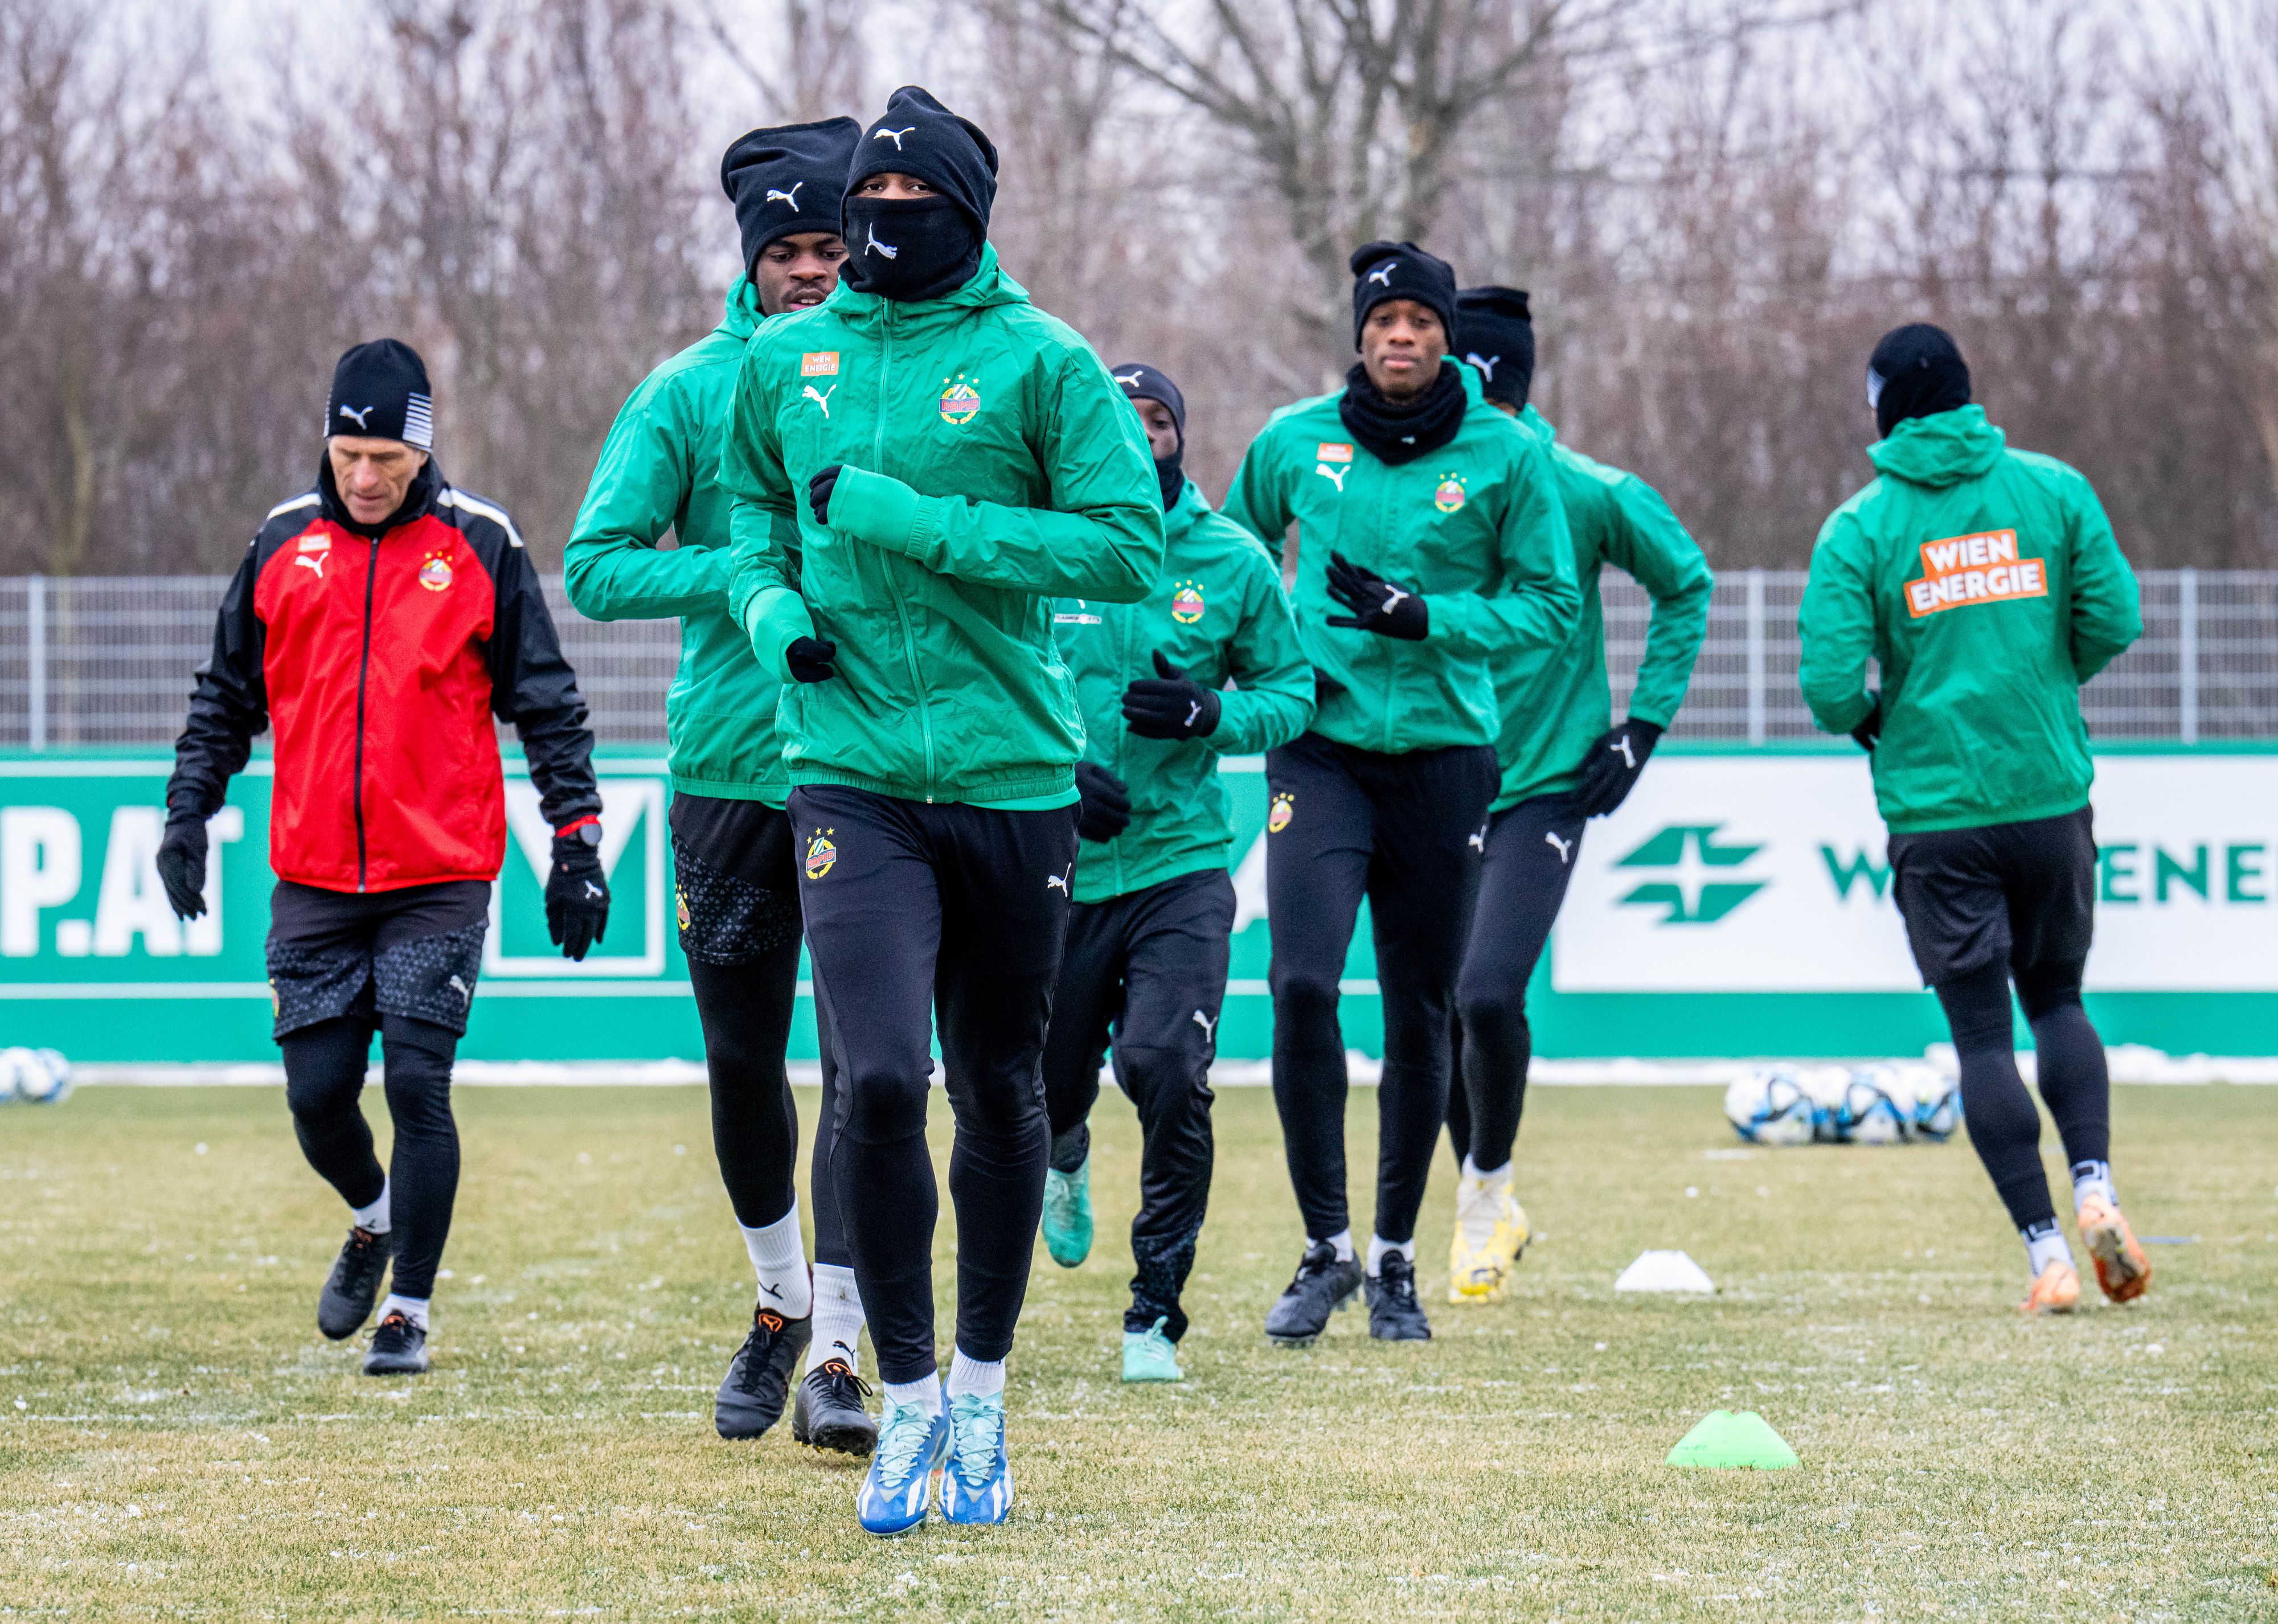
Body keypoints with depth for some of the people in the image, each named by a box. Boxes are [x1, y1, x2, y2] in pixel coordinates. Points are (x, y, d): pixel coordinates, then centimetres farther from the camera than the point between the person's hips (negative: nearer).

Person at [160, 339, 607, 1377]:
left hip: (441, 879, -3)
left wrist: (576, 842, 0)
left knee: (417, 1085, -9)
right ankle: (374, 1222, 33)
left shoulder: (479, 545, 0)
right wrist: (187, 813, 7)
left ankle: (410, 1312, 2)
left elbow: (548, 705, 4)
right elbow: (227, 697, 16)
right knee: (317, 1092, 2)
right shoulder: (283, 544, 7)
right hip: (313, 881, 3)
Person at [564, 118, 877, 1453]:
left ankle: (839, 1351, -5)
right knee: (743, 1057, 8)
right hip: (730, 771, 1)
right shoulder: (692, 392, 3)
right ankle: (779, 1302, 30)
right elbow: (597, 567, -2)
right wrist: (752, 578, -14)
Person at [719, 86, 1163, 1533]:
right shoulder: (785, 363, 8)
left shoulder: (1042, 363, -3)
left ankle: (983, 1395, 27)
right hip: (852, 777, 1)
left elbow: (1133, 546, -11)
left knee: (1001, 1092, 10)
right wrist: (771, 603, 2)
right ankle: (908, 1398, -1)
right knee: (880, 1080, -15)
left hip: (1014, 777, -1)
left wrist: (906, 519, -16)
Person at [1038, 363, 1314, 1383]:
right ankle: (1064, 1156, 50)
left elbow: (1290, 693, 7)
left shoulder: (1233, 563, 0)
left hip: (1181, 863, -1)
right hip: (1058, 866, 1)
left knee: (1166, 1071, -18)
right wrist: (1054, 769, -14)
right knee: (1047, 1080, 9)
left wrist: (1207, 713, -13)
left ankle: (1155, 1312, -4)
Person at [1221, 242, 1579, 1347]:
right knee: (1302, 985, -17)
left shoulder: (1506, 456, -2)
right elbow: (1230, 558, 20)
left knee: (1422, 1017, 7)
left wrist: (1427, 616, -13)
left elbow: (1551, 603, 0)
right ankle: (1324, 1248, -5)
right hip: (1319, 747, 0)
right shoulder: (1294, 442, 3)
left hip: (1442, 751, 0)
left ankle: (1396, 1257, 22)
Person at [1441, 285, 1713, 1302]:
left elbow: (1685, 586, 7)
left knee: (1489, 995, -18)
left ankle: (1490, 1183, 6)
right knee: (1437, 1009, 6)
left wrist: (1643, 726, 2)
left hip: (1543, 787, -3)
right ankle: (1485, 1213, 27)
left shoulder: (1585, 495, -10)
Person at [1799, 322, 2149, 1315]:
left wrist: (1866, 728, 12)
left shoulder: (1859, 527, -5)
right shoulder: (2052, 489, 1)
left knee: (1982, 1034, 3)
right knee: (2056, 1000, 18)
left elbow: (1830, 682, -11)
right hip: (2051, 794, 2)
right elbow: (2113, 622, -3)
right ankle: (2095, 1190, -5)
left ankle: (2047, 1253, -5)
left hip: (1935, 812, -2)